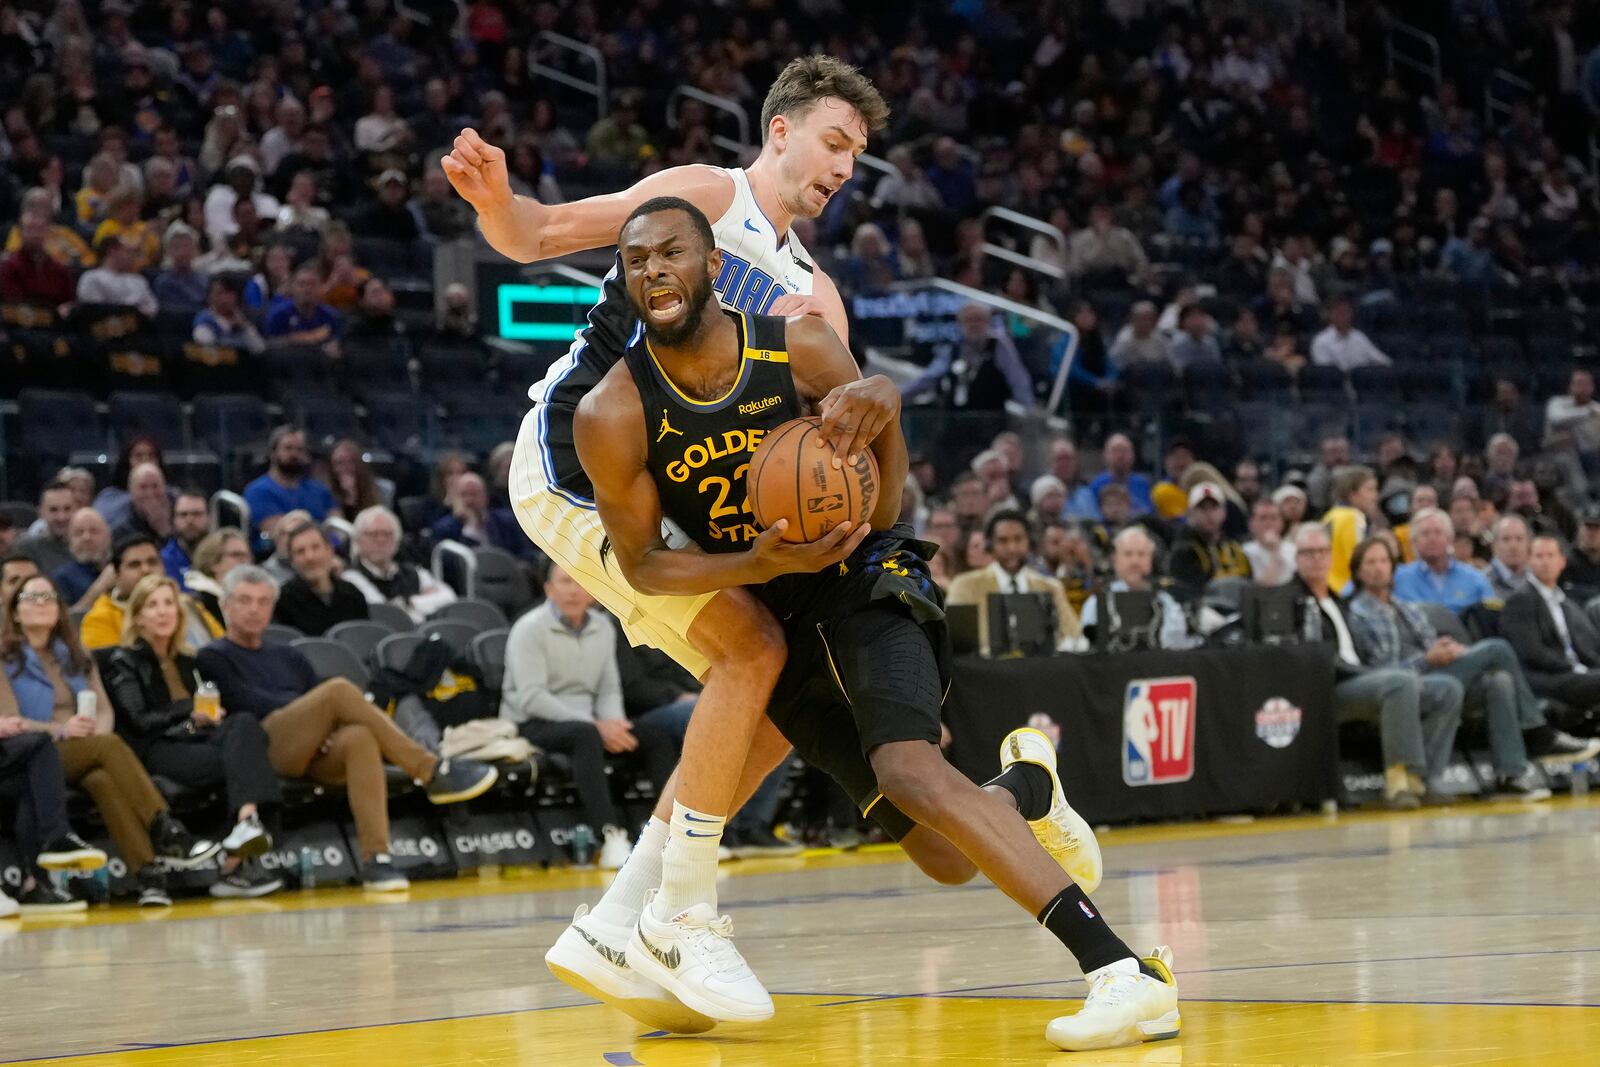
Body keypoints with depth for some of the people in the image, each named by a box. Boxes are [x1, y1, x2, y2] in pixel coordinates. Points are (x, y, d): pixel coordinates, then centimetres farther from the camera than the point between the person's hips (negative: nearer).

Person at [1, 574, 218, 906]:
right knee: (110, 745, -35)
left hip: (88, 754, 4)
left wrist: (98, 732, -11)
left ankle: (148, 873, -52)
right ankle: (166, 835, -46)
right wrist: (61, 731, -21)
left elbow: (104, 709, 14)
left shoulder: (75, 656, 25)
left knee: (102, 779, -36)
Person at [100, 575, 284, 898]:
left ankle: (247, 824, -54)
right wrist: (190, 712, -14)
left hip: (195, 742, 5)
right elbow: (138, 721, -2)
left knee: (244, 724, -33)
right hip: (157, 752, -5)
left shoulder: (188, 661, 30)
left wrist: (212, 717, 0)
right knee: (240, 761, -34)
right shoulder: (123, 661, 12)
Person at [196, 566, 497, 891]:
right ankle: (431, 772, -30)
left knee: (361, 738, -33)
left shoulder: (288, 657, 34)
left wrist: (331, 724, -4)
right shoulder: (213, 658, 18)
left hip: (315, 754, 5)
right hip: (264, 748, -5)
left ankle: (376, 858, -44)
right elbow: (246, 703, 0)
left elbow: (320, 704, 21)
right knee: (339, 690, -29)